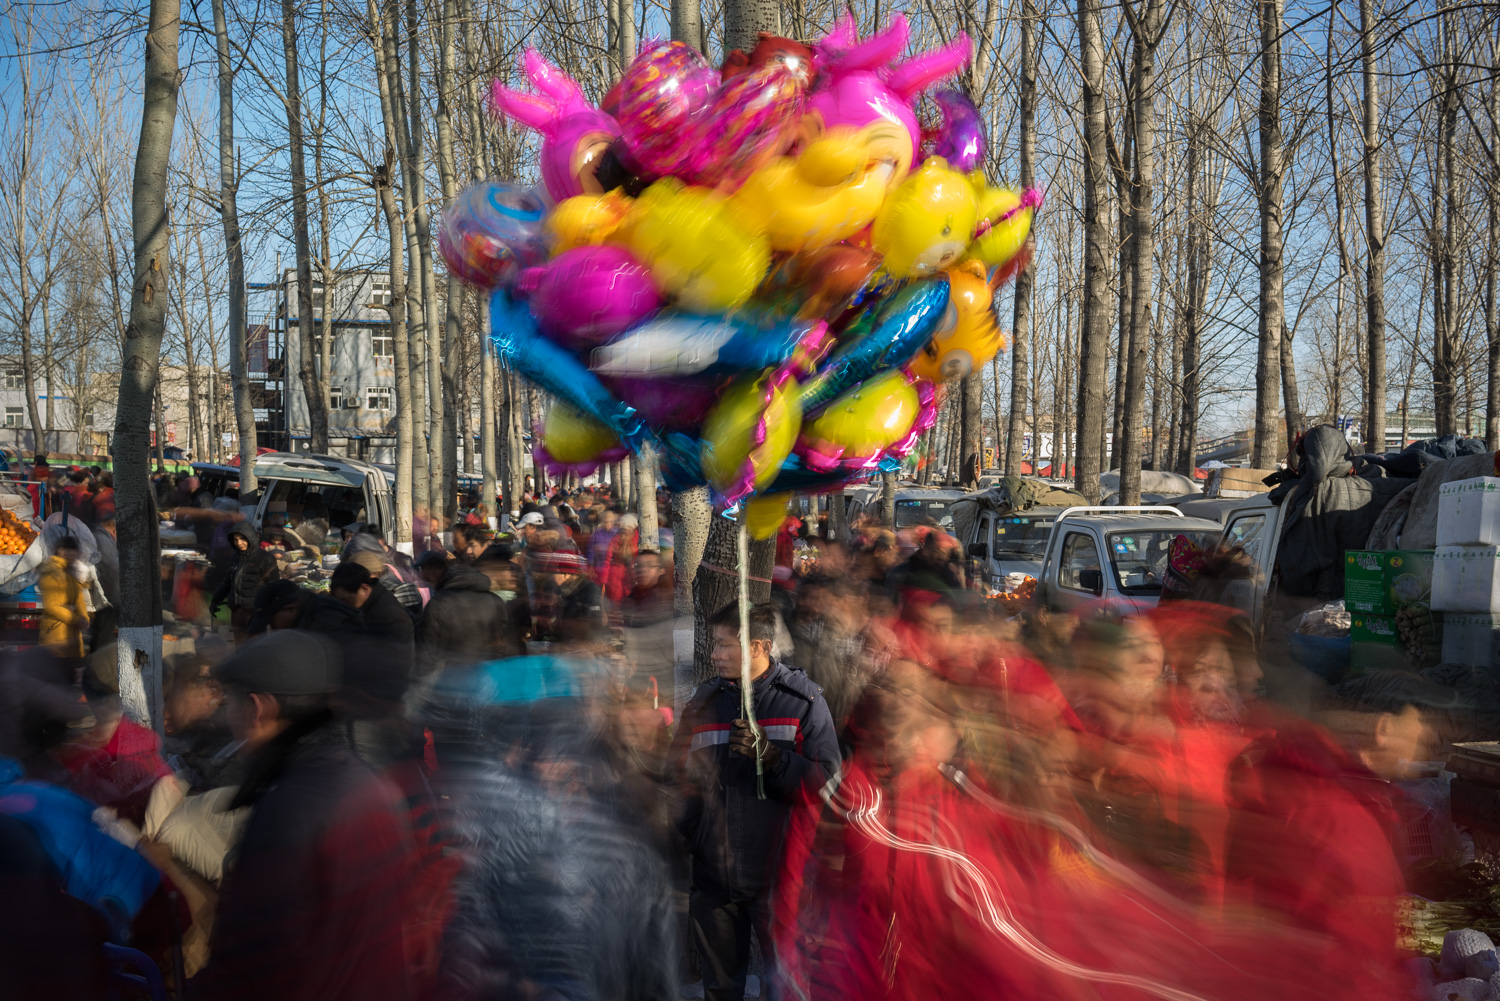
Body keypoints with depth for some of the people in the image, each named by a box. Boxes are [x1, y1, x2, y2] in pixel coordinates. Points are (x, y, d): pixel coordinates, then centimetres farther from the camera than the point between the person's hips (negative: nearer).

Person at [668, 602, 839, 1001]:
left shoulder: (803, 701, -3)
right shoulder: (703, 702, 8)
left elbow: (827, 783, -12)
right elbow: (682, 784, 13)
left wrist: (771, 756, -24)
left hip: (778, 878, -3)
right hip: (713, 878, 4)